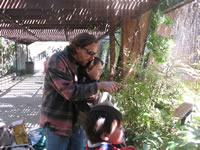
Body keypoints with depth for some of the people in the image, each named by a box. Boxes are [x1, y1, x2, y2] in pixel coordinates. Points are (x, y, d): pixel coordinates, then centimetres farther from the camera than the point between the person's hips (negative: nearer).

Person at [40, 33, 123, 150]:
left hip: (77, 122, 7)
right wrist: (100, 85, -29)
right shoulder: (57, 61, -19)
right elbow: (71, 92, -28)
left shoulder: (81, 64, 5)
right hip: (57, 124, -7)